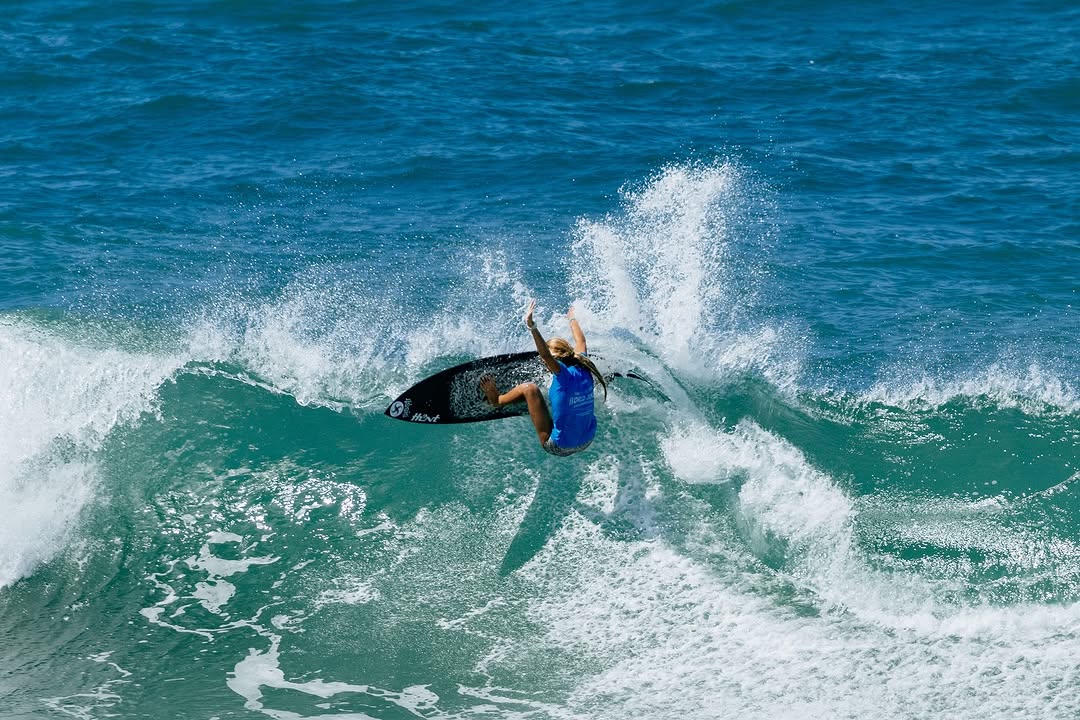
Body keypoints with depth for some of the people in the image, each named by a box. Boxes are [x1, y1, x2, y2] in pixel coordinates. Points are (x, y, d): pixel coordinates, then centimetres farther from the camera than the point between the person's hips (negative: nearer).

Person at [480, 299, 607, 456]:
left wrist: (531, 326, -43)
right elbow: (581, 342, 16)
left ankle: (496, 400, 21)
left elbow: (545, 354, -37)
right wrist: (572, 318, 33)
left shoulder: (564, 374, -21)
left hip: (558, 447, -7)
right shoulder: (583, 369, -2)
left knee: (529, 388, -3)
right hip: (586, 443, 7)